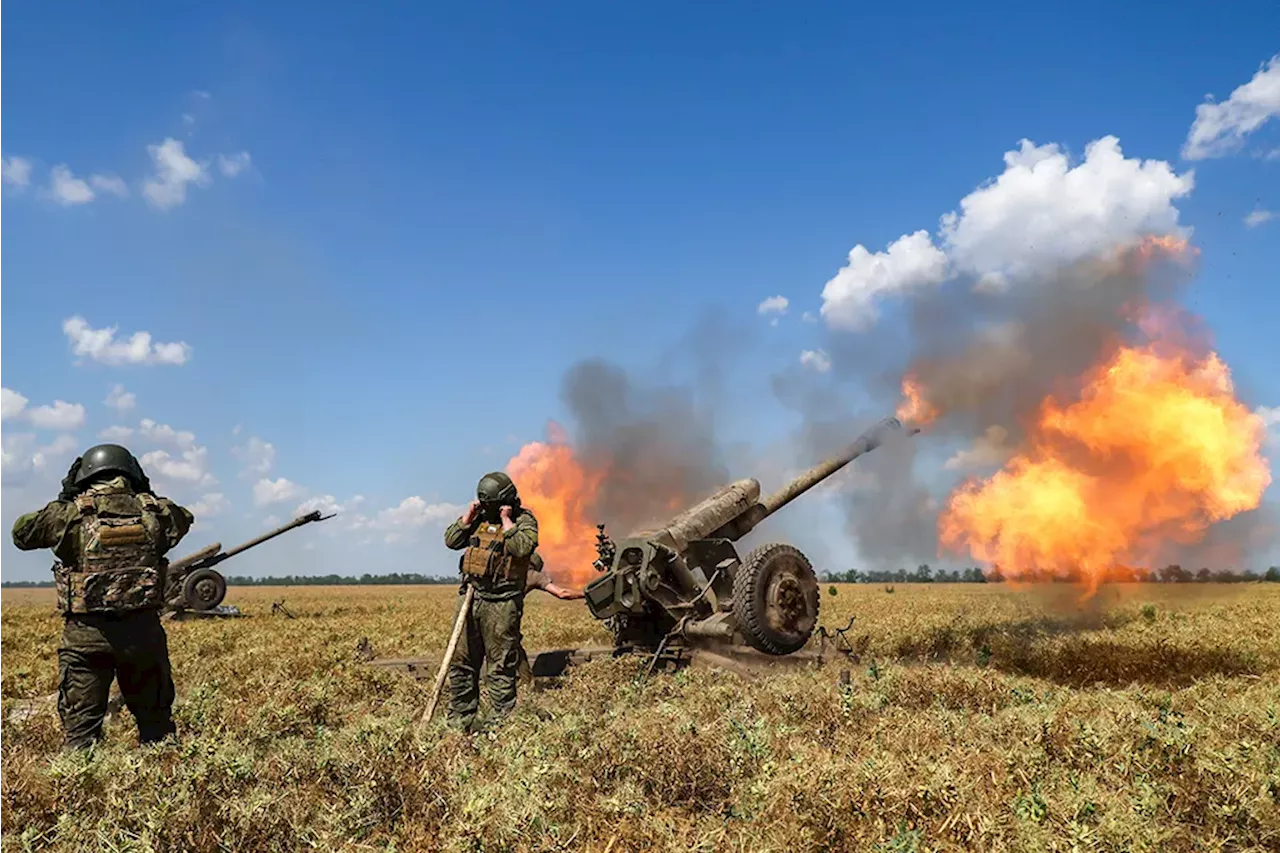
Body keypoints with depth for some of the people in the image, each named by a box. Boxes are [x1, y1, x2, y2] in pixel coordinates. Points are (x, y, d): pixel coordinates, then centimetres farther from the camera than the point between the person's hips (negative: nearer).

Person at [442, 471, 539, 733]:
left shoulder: (525, 520, -3)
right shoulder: (479, 517, 13)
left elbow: (521, 547, -22)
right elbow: (451, 541, 8)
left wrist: (506, 520, -13)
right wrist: (469, 515, 1)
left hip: (501, 603, -6)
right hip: (469, 596, 6)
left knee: (501, 667, -1)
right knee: (461, 662, 10)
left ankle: (500, 722, 6)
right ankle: (460, 719, 21)